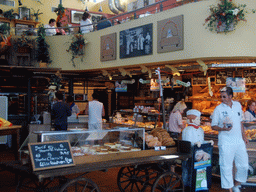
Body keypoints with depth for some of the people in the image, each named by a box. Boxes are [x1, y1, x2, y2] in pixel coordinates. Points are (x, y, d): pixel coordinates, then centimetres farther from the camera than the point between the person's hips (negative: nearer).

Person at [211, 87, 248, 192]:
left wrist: (243, 135, 17)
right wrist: (223, 129, -22)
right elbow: (213, 126, -4)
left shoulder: (238, 105, 7)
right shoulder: (218, 109, -7)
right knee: (226, 166, -1)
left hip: (239, 140, 5)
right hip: (226, 141, -4)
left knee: (243, 165, 9)